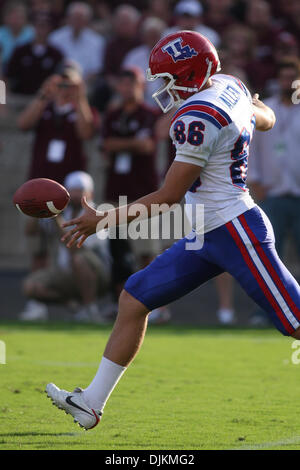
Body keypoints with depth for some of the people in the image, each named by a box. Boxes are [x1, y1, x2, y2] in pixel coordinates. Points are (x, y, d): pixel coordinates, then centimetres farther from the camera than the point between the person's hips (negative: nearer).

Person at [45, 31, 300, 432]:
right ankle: (92, 402, 13)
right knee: (134, 299, 9)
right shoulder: (228, 87, 5)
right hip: (206, 236, 10)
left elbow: (170, 196, -19)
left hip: (235, 233, -10)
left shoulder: (198, 118, -21)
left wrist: (103, 221, -14)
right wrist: (250, 100, 49)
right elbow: (266, 119, 27)